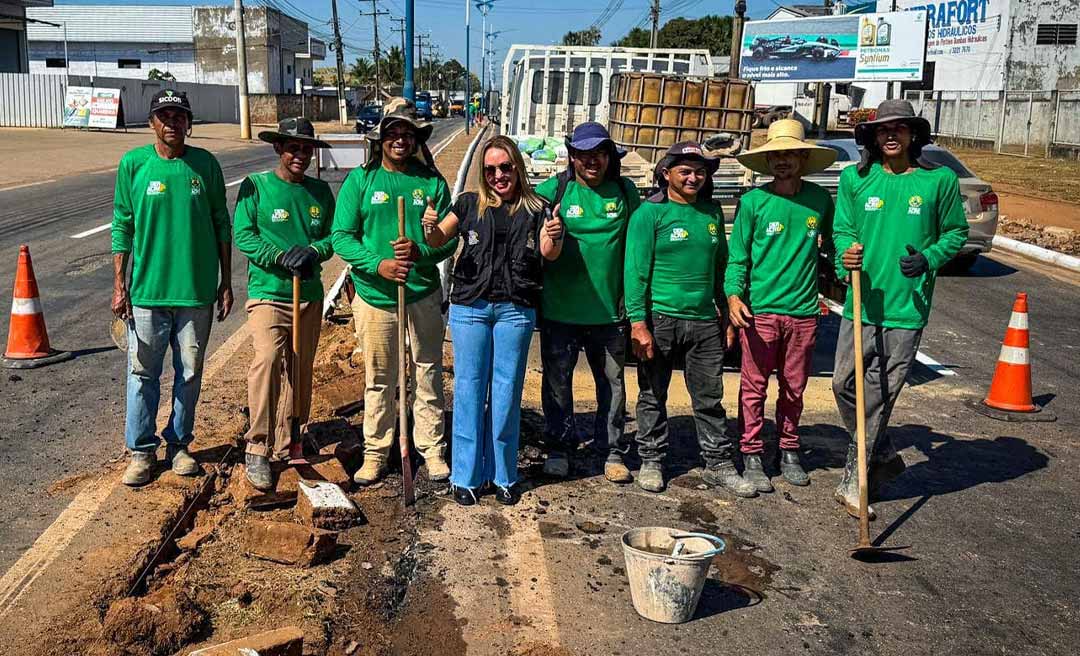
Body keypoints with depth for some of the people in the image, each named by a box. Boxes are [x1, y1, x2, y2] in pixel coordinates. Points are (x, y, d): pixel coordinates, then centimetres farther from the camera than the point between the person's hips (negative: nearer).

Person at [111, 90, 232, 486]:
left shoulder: (205, 164, 1)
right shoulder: (133, 164, -1)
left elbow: (221, 225, 6)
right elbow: (122, 227, 2)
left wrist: (226, 282, 5)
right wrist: (119, 285, -1)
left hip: (198, 290, 1)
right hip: (147, 289, -1)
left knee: (190, 372, 11)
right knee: (143, 372, 6)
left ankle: (178, 443, 26)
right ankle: (141, 450, 19)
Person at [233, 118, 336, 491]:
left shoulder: (320, 191, 10)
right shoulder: (255, 186, -1)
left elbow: (331, 237, 10)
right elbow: (242, 235, -6)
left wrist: (311, 252, -12)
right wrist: (282, 256, -19)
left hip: (310, 295, 5)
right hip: (267, 292, -5)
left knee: (300, 370, 12)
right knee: (267, 359, -23)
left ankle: (286, 444, 27)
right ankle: (257, 450, -16)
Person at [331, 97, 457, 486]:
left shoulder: (432, 181, 2)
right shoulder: (360, 180, -1)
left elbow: (450, 238, 0)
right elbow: (341, 236, -5)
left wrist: (422, 252, -21)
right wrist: (378, 264, -20)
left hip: (423, 295, 1)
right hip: (375, 294, -1)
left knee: (428, 374, 9)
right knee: (379, 379, 9)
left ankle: (432, 447, 23)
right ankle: (375, 452, 23)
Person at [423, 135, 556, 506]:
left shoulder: (534, 208, 5)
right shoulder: (470, 204, 7)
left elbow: (549, 255, -5)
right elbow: (439, 241, 5)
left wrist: (551, 239, -28)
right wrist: (431, 227, -18)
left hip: (515, 309, 0)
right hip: (470, 306, 0)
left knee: (507, 391, 7)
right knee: (469, 388, 3)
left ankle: (503, 475, 19)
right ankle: (466, 476, 13)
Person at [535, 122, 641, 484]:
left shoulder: (624, 191, 2)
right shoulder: (554, 189, -4)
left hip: (609, 309, 2)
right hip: (560, 308, -1)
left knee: (612, 381, 11)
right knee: (558, 381, 10)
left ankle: (613, 450, 25)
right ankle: (559, 447, 27)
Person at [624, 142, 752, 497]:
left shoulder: (712, 212, 10)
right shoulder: (650, 213, -5)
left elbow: (720, 266, 17)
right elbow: (636, 271, -9)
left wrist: (728, 315, 15)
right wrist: (638, 322, -15)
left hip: (705, 320, 4)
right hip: (660, 318, -4)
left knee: (710, 397, 10)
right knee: (653, 396, 8)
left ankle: (719, 464, 20)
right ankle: (651, 461, 21)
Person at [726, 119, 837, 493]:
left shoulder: (819, 200, 4)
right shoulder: (753, 202, -3)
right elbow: (737, 255, -2)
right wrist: (733, 294, -15)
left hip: (803, 311, 3)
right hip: (759, 309, -2)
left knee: (794, 389, 13)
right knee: (754, 388, 2)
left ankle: (789, 452, 28)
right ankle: (752, 456, 14)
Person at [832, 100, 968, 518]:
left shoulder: (940, 181, 1)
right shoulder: (855, 179, 5)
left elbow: (956, 232, 10)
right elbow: (843, 229, 7)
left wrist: (929, 259, -9)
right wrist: (847, 254, -16)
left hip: (907, 308, -2)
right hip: (862, 302, 2)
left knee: (880, 396, 0)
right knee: (844, 385, 4)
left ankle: (853, 481, 12)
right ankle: (883, 457, 29)